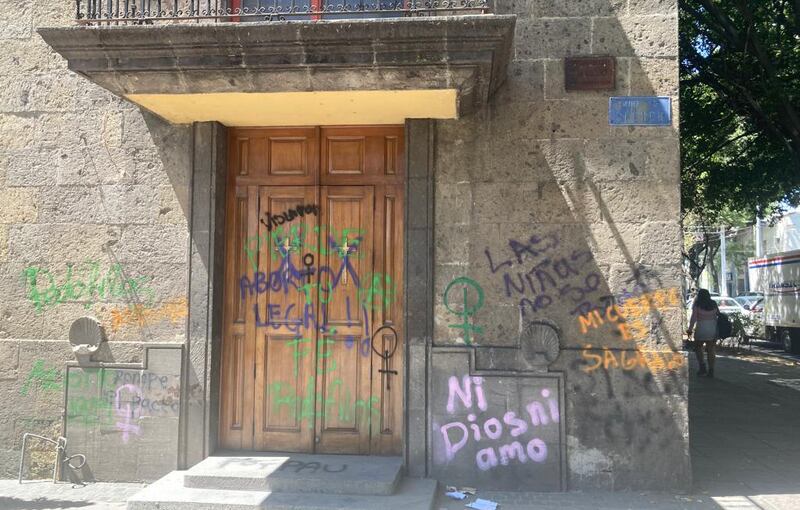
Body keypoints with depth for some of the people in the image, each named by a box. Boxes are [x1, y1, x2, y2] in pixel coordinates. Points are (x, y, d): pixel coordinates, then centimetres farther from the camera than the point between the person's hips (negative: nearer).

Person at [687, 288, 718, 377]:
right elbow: (718, 314, 7)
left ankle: (702, 367, 1)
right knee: (710, 350, 7)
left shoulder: (697, 304, -3)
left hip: (701, 328, -4)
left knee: (698, 347, 12)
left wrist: (690, 329, -4)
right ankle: (711, 370, 6)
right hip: (713, 328, 4)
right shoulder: (713, 304, 9)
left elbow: (693, 317, -9)